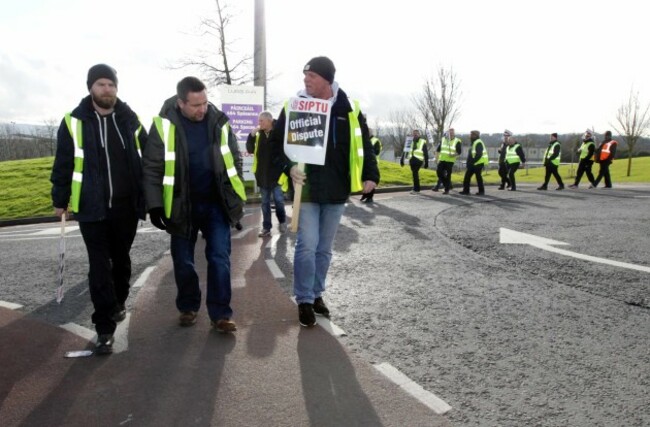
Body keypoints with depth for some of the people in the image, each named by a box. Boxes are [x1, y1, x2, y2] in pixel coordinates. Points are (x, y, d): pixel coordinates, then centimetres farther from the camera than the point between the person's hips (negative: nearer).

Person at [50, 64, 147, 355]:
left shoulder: (130, 120, 4)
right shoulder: (74, 121, -3)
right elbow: (63, 164, 2)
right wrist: (60, 200, 3)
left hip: (126, 206, 2)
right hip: (92, 208, -2)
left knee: (121, 259, 16)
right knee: (99, 267, -3)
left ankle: (119, 303, 39)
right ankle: (105, 328, 2)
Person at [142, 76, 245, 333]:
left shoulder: (219, 121, -3)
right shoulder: (165, 124, -11)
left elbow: (234, 159, 7)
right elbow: (152, 167, -7)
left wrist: (236, 197, 5)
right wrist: (154, 205, -10)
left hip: (216, 203, 1)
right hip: (183, 206, -1)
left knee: (219, 258, 0)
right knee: (183, 261, 11)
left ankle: (220, 314, 7)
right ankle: (188, 307, 29)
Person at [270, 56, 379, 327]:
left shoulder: (349, 109, 1)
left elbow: (364, 145, 6)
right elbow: (277, 141, 1)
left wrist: (370, 175, -5)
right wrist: (289, 166, -16)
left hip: (336, 191, 2)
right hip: (306, 189, -2)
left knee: (325, 248, 13)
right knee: (307, 246, -5)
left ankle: (316, 294, 29)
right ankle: (304, 300, 11)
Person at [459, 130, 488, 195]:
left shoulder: (478, 143, -15)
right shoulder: (474, 143, 18)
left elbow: (479, 154, -24)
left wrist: (473, 162, -23)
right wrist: (469, 162, 15)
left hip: (478, 163, -10)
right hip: (473, 164, 10)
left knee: (478, 176, -2)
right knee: (467, 176, 8)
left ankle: (481, 191, 10)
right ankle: (466, 190, 11)